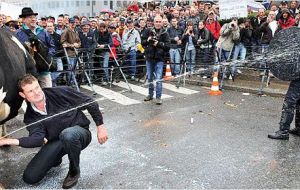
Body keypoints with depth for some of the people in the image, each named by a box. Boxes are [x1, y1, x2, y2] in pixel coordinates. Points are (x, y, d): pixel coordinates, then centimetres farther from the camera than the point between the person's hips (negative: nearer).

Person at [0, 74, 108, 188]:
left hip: (79, 133, -3)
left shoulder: (60, 93, -17)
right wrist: (10, 141, -37)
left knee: (68, 134, -42)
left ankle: (74, 171, -14)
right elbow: (37, 138, -24)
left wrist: (100, 126, -11)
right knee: (29, 177, -7)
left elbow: (91, 103, -11)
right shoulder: (30, 117, -7)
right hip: (56, 142, 4)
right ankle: (55, 159, 22)